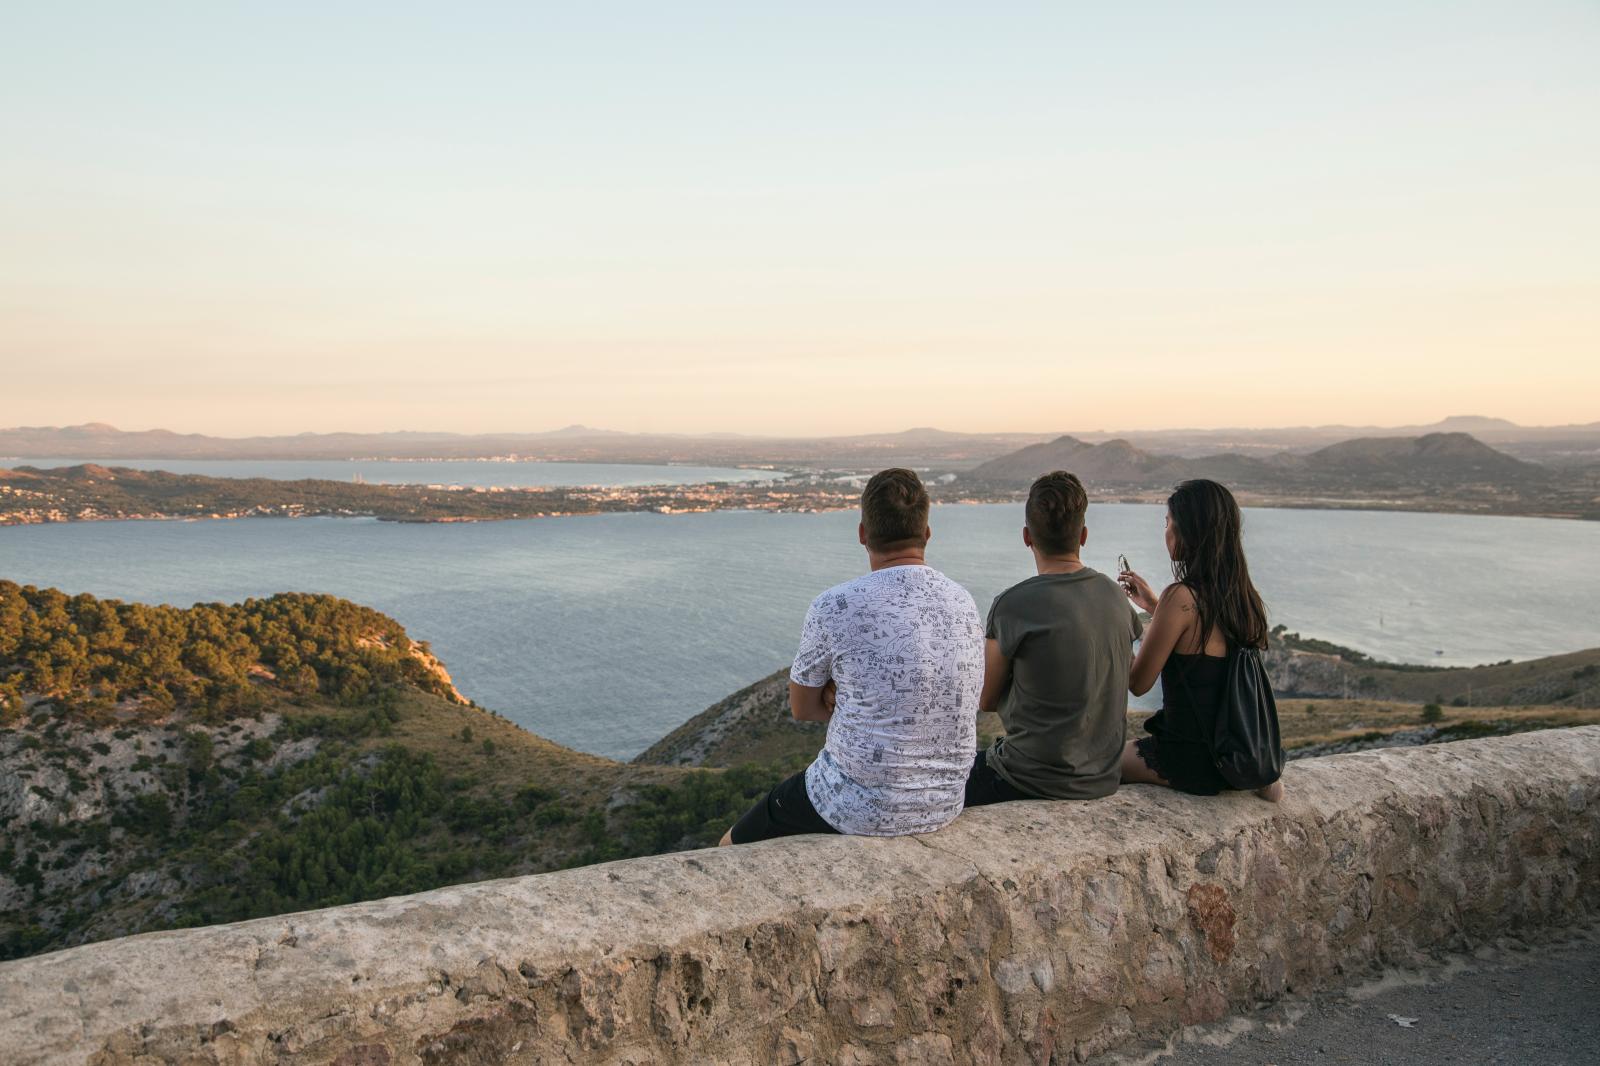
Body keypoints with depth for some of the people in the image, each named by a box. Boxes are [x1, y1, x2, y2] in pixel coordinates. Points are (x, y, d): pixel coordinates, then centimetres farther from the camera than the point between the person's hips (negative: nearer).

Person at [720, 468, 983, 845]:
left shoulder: (834, 607, -17)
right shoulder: (965, 604, -1)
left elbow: (802, 708, -1)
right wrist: (847, 694, 1)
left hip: (860, 810, -6)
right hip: (943, 807, 6)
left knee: (734, 850, 20)